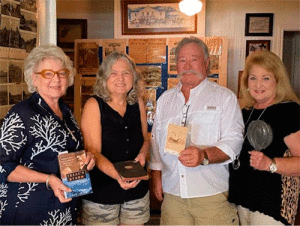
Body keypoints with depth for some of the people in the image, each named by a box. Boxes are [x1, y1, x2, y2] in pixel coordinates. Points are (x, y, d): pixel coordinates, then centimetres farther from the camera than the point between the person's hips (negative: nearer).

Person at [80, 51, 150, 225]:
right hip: (101, 192, -4)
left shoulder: (137, 103, 4)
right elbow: (93, 151, -15)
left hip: (136, 190, 4)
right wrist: (117, 176, -31)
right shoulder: (94, 105, -9)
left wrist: (143, 154, -7)